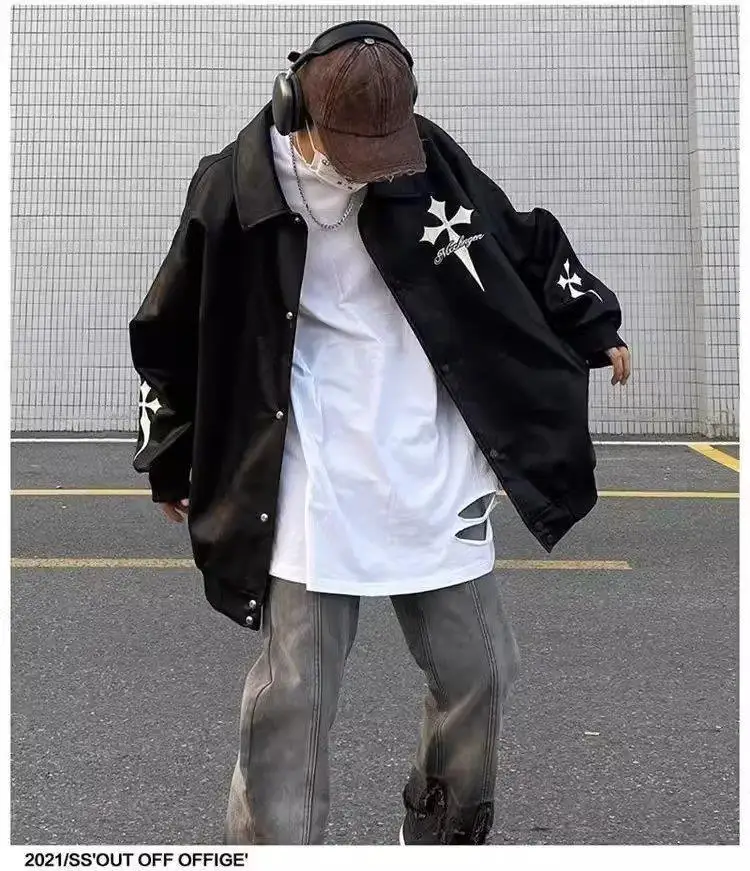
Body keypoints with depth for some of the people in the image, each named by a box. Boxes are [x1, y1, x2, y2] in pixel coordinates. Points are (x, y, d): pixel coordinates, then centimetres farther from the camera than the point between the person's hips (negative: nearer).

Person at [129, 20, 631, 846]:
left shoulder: (431, 159, -2)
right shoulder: (237, 188, -9)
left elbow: (526, 246, 14)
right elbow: (174, 335, 2)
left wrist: (594, 327, 22)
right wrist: (169, 460, 9)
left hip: (438, 482, 4)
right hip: (313, 498, -3)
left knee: (478, 671, 11)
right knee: (291, 699, -1)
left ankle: (445, 829, 37)